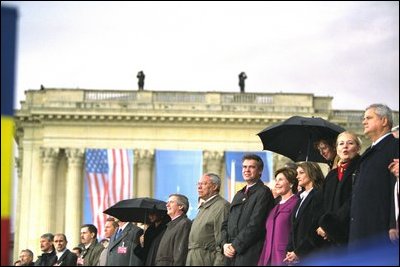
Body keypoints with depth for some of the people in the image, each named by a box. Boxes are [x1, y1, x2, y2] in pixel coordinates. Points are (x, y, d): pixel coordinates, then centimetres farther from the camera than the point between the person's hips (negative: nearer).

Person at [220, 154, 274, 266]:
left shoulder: (263, 192, -4)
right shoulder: (239, 195, 22)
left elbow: (255, 224, -13)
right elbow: (226, 223, 19)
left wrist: (235, 246, -11)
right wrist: (224, 244, 0)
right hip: (231, 256, 7)